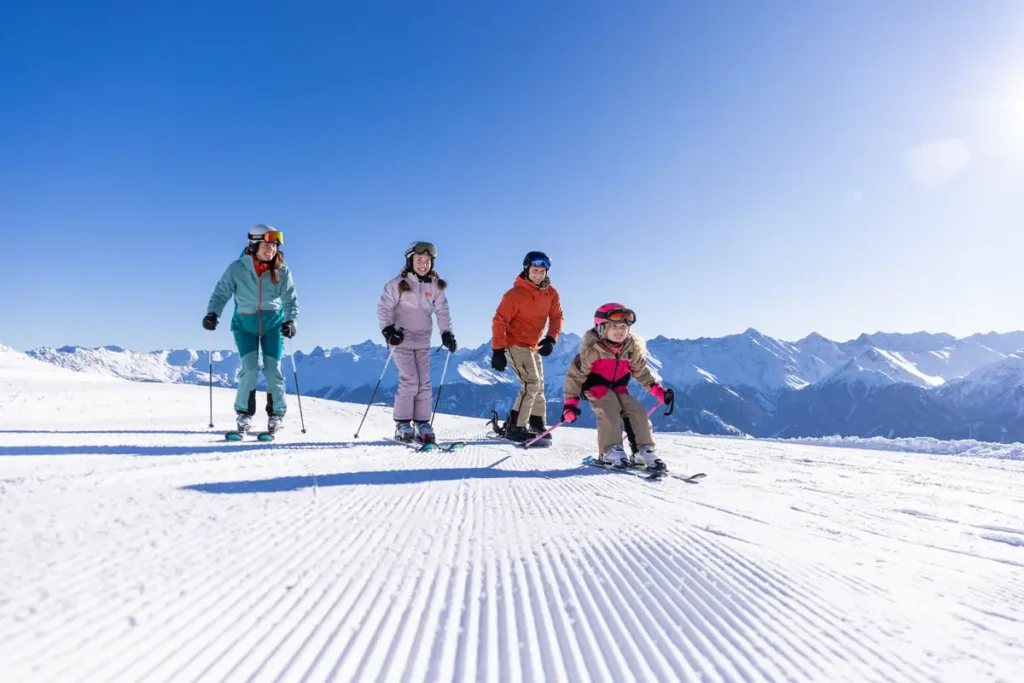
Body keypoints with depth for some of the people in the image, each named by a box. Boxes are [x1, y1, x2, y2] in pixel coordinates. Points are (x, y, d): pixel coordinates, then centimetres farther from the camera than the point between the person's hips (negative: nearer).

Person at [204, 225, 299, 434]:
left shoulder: (282, 271, -8)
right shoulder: (237, 269, -11)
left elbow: (291, 300, -8)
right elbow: (221, 293, -7)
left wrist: (291, 321, -25)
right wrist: (212, 313, -24)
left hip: (273, 324, 1)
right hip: (245, 325, -1)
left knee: (273, 370, -2)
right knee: (250, 369, -11)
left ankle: (276, 414, 17)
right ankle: (244, 413, 9)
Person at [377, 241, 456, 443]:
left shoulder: (436, 286, 5)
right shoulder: (399, 283, -6)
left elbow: (442, 312, 6)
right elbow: (383, 307, -6)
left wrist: (447, 333, -6)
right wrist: (387, 329, -19)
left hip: (423, 341, 4)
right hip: (402, 339, -4)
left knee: (424, 383, 2)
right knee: (410, 381, -11)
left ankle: (422, 423, 11)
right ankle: (402, 424, 1)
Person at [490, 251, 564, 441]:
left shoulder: (551, 294, 0)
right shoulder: (516, 293, -18)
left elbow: (556, 317, 4)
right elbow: (499, 321, -19)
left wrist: (551, 339, -14)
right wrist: (497, 350, -24)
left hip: (533, 346, 8)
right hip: (515, 344, -8)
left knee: (538, 386, 14)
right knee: (532, 383, -17)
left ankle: (537, 425, 27)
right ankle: (515, 427, -12)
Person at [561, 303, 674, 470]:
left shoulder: (633, 348, -8)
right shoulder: (591, 349, -23)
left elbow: (642, 372, 7)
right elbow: (575, 375, -18)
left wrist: (659, 391, -1)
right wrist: (571, 402, -23)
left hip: (619, 387, 5)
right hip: (595, 385, -5)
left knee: (636, 410, -12)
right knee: (609, 409, -28)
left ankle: (645, 449, -2)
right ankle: (611, 451, -19)